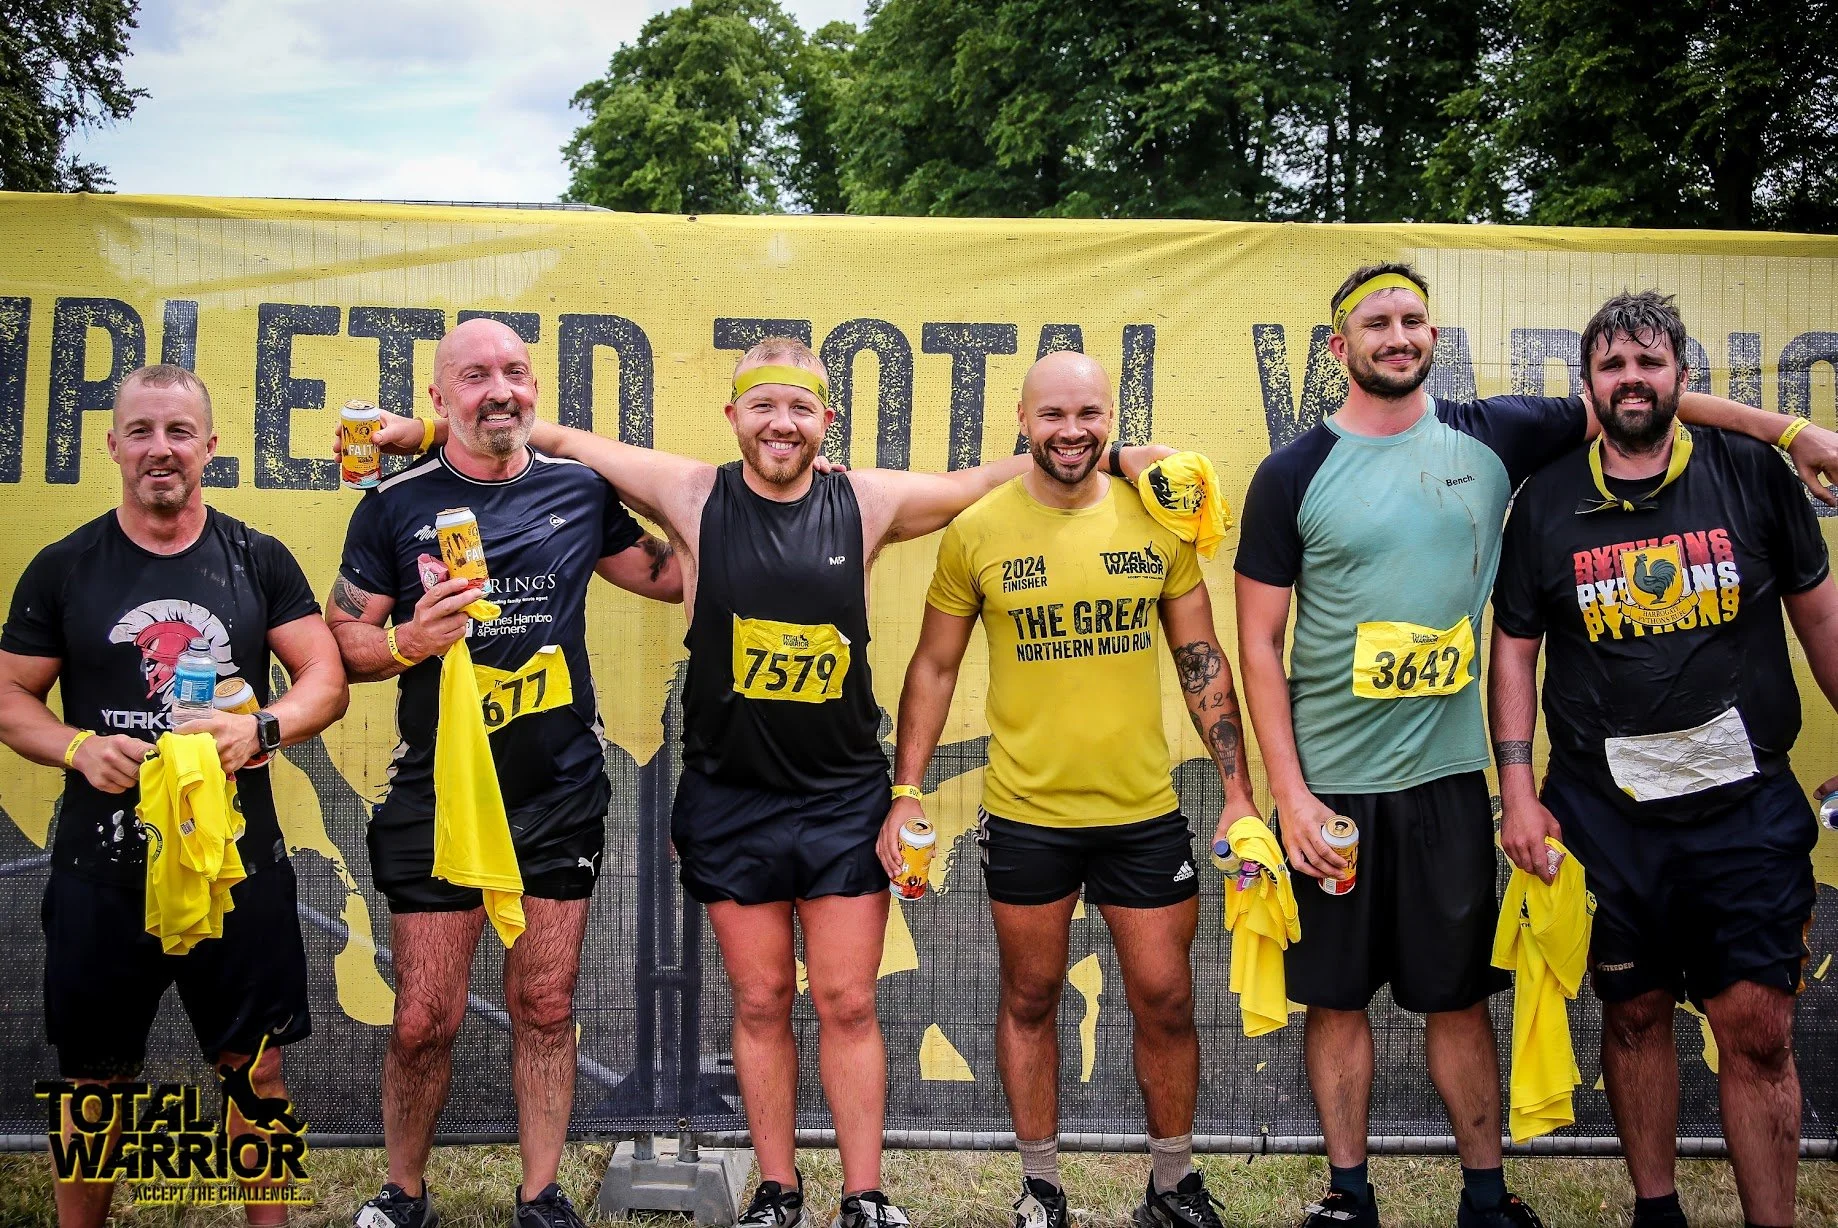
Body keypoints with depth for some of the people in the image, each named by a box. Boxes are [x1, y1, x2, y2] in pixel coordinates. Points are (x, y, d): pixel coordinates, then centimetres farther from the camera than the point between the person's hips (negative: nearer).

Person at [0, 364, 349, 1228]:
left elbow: (327, 681, 0)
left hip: (239, 865, 0)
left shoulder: (259, 561, 3)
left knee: (256, 1066, 5)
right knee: (95, 1081, 10)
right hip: (102, 872, 0)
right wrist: (79, 747, -15)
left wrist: (260, 728, -20)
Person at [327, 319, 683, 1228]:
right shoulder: (396, 503, -2)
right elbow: (341, 641, 0)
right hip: (438, 795, -1)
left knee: (544, 1009, 10)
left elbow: (672, 575, 15)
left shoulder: (579, 491, 3)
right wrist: (409, 642, -20)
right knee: (425, 1021, 3)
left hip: (560, 794, 2)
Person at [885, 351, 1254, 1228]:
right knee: (1030, 999, 11)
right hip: (1024, 815, -1)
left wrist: (1238, 791, 2)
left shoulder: (1157, 520, 0)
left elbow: (1200, 659, 6)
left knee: (1165, 1000, 7)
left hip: (1144, 810, 1)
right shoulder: (977, 531, -4)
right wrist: (906, 793, -3)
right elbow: (934, 668, 3)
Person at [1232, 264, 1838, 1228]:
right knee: (1336, 996, 8)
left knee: (1458, 995, 9)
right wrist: (1288, 793, -9)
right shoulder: (1294, 475, -3)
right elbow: (1259, 643, -2)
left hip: (1447, 776, 1)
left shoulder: (1489, 438, 3)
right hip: (1329, 785, -1)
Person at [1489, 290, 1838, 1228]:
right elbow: (1515, 649, 6)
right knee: (1635, 1013, 11)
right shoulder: (1548, 500, 2)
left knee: (1756, 1026, -1)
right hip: (1605, 808, 1)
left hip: (1747, 802, -1)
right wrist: (1517, 790, -2)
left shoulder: (1752, 474, 1)